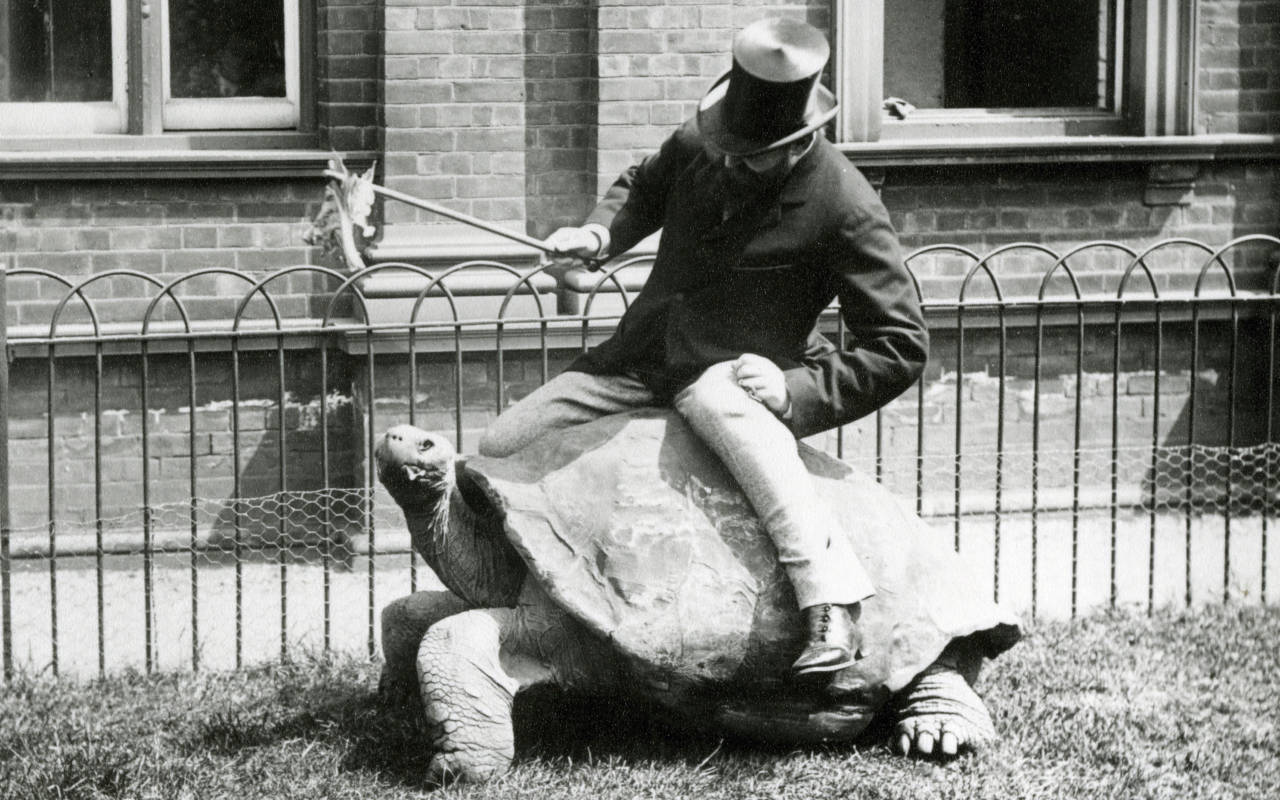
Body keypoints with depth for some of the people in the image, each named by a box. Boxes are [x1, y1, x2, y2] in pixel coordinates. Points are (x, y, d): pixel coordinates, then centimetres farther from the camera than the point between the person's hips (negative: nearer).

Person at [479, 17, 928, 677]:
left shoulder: (846, 210, -19)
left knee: (717, 404, -44)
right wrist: (600, 232, 2)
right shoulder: (697, 148, -3)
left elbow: (900, 345, -15)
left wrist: (799, 390, -26)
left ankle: (831, 603, -50)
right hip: (638, 359, 7)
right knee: (498, 450, 0)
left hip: (734, 380, -6)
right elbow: (643, 187, 23)